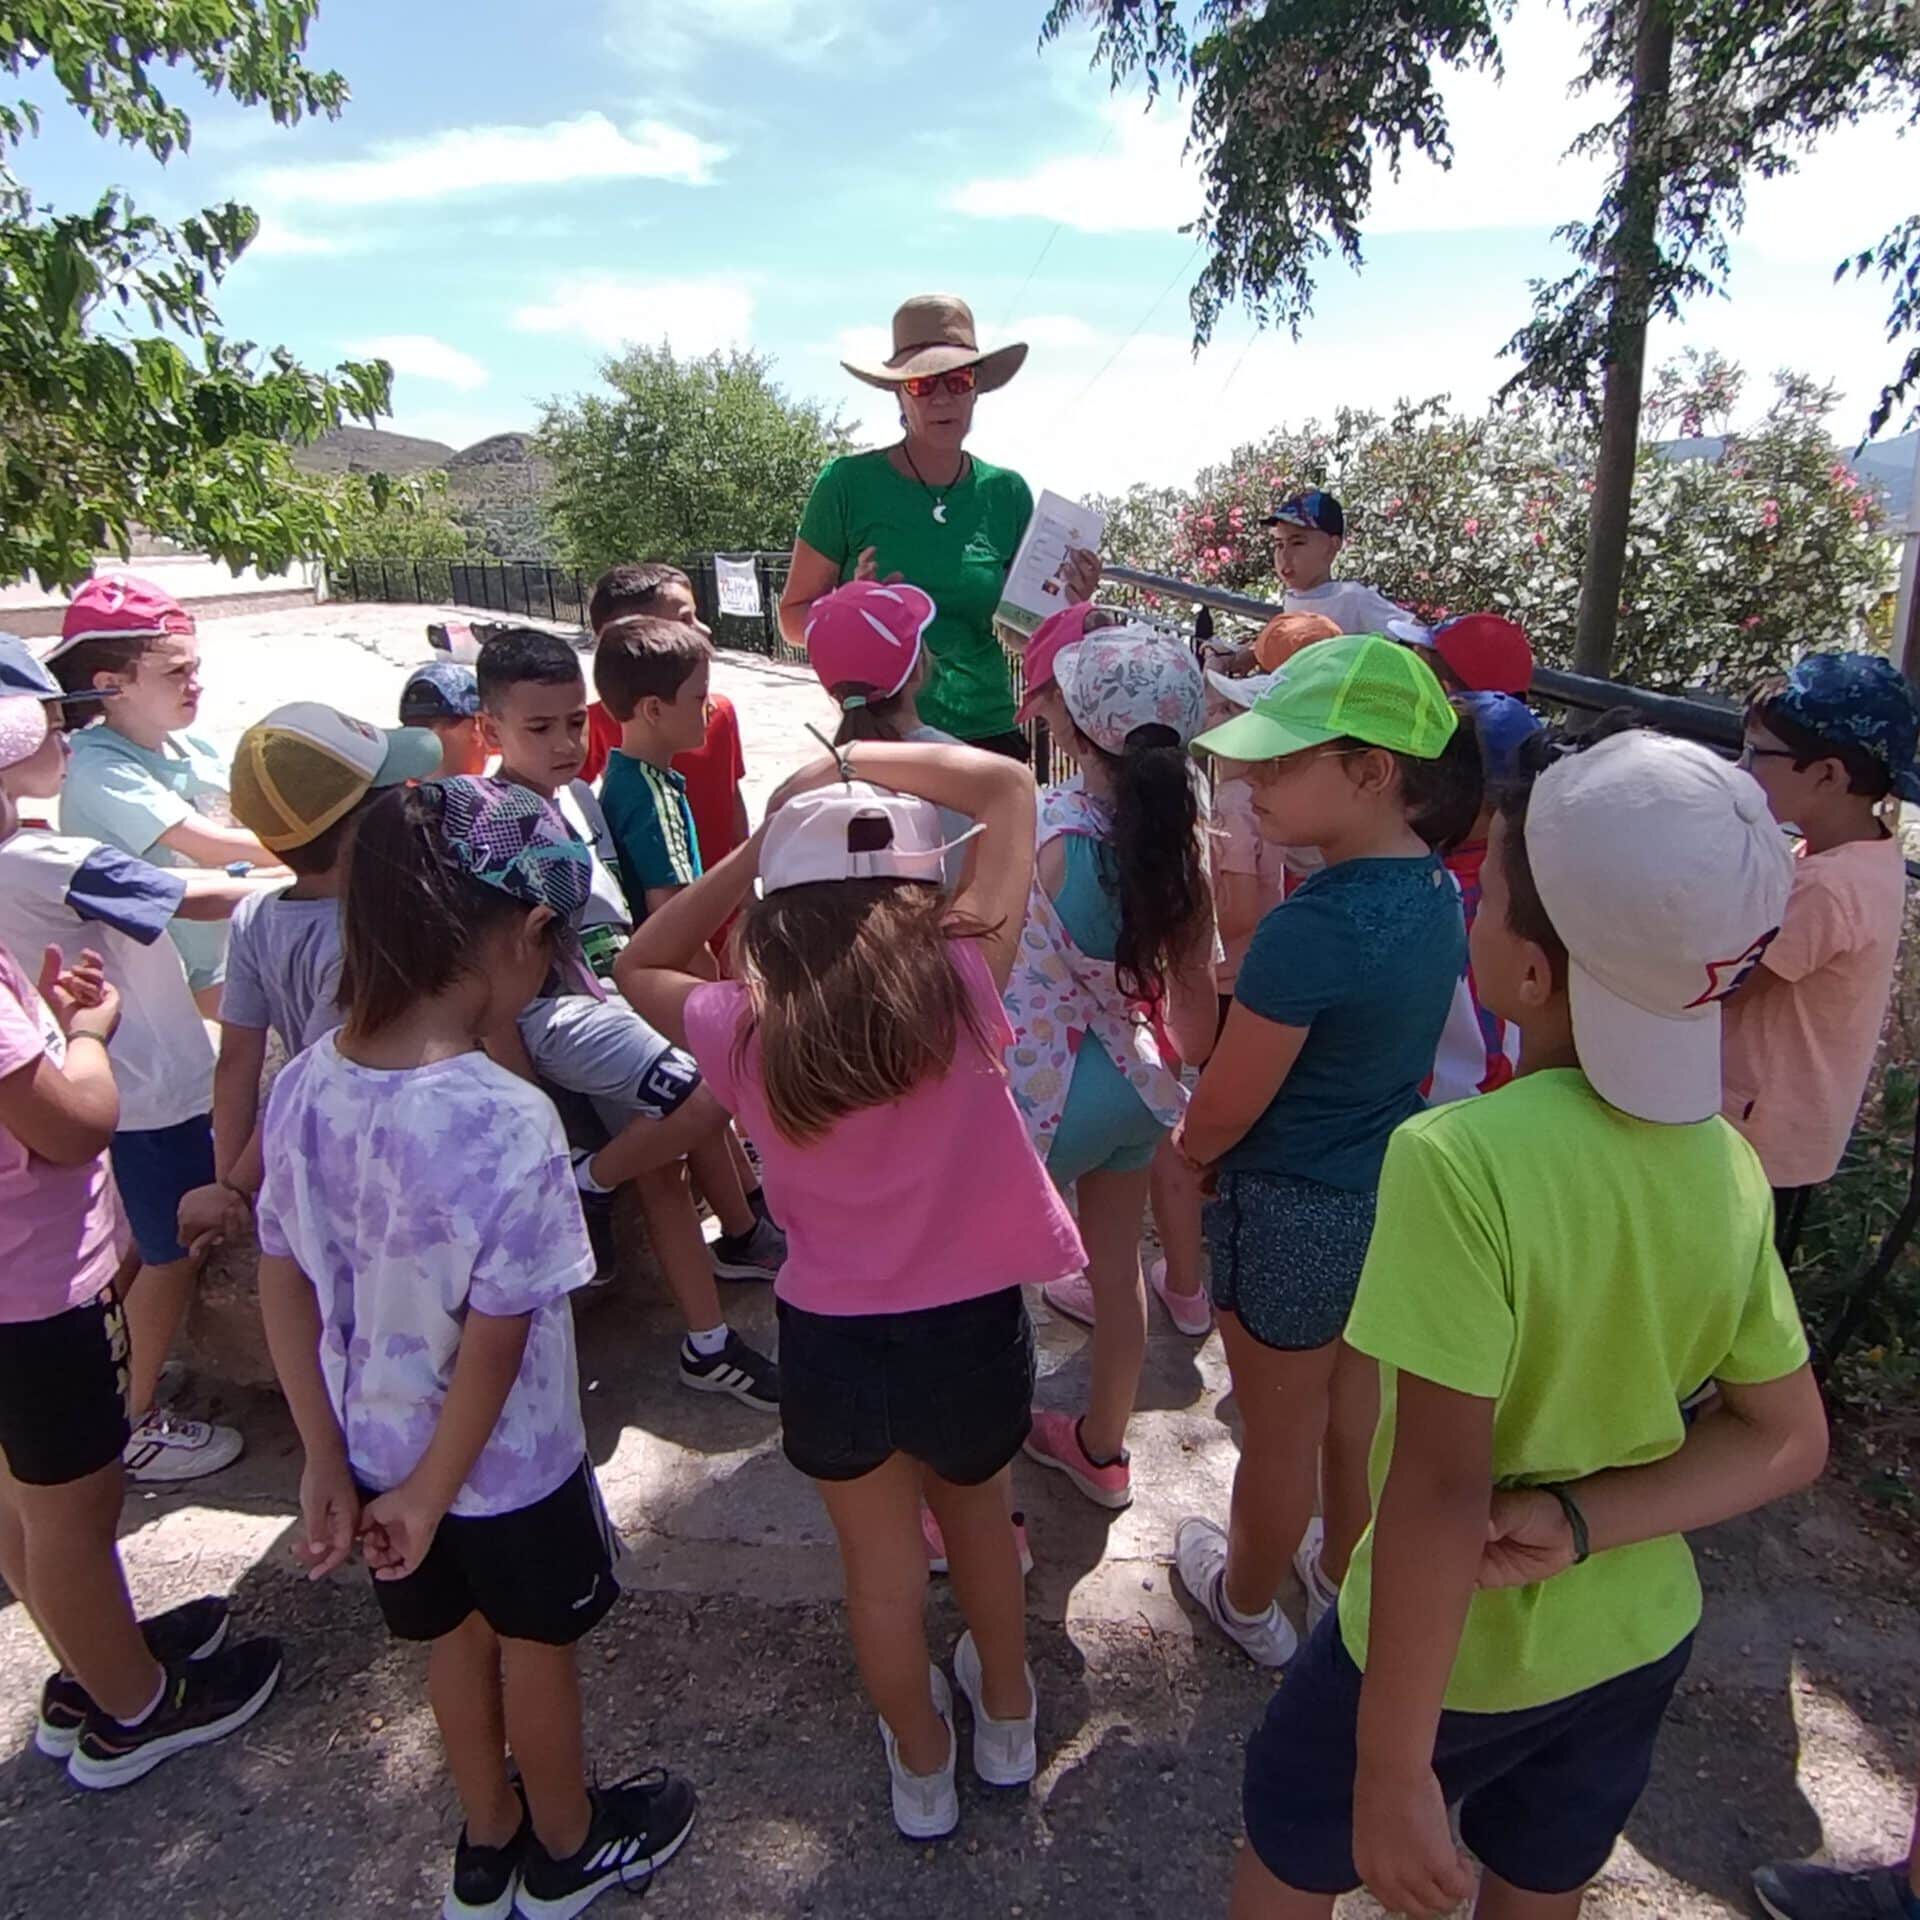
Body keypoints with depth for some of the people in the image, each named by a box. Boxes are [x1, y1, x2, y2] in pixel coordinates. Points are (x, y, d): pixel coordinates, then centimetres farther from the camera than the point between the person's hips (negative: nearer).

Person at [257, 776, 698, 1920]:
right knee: (536, 1648, 23)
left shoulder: (305, 1085, -13)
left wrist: (329, 1463, 3)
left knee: (457, 1635, 29)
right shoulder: (509, 1120, -33)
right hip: (505, 1464, -5)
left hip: (374, 1447, 6)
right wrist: (431, 1495, -10)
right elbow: (496, 1339, -25)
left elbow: (284, 1288, -5)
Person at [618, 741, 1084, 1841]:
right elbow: (1007, 784, -8)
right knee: (979, 1517, 31)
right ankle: (1008, 1720, 55)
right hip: (974, 1328, 0)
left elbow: (643, 967, 8)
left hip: (833, 1341, 0)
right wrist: (852, 762, -7)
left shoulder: (743, 1034, -16)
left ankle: (923, 1771, 51)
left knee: (883, 1569, 26)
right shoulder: (963, 985, -19)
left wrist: (761, 840, -1)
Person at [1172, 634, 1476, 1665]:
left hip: (1293, 1218, -7)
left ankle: (1248, 1603, 45)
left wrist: (1187, 1145, -1)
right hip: (1392, 1191, 8)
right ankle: (1341, 1572, 53)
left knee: (1278, 1433, 18)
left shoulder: (1310, 928, -32)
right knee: (1356, 1407, 29)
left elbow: (1220, 1115, -21)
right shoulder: (1437, 888, -6)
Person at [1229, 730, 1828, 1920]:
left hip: (1449, 1647, -5)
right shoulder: (1729, 1167, -11)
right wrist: (1582, 1521, -14)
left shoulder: (1461, 1160, -33)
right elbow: (1789, 1443, -3)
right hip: (1643, 1635, 5)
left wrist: (1394, 1773, -21)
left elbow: (1442, 1490, -31)